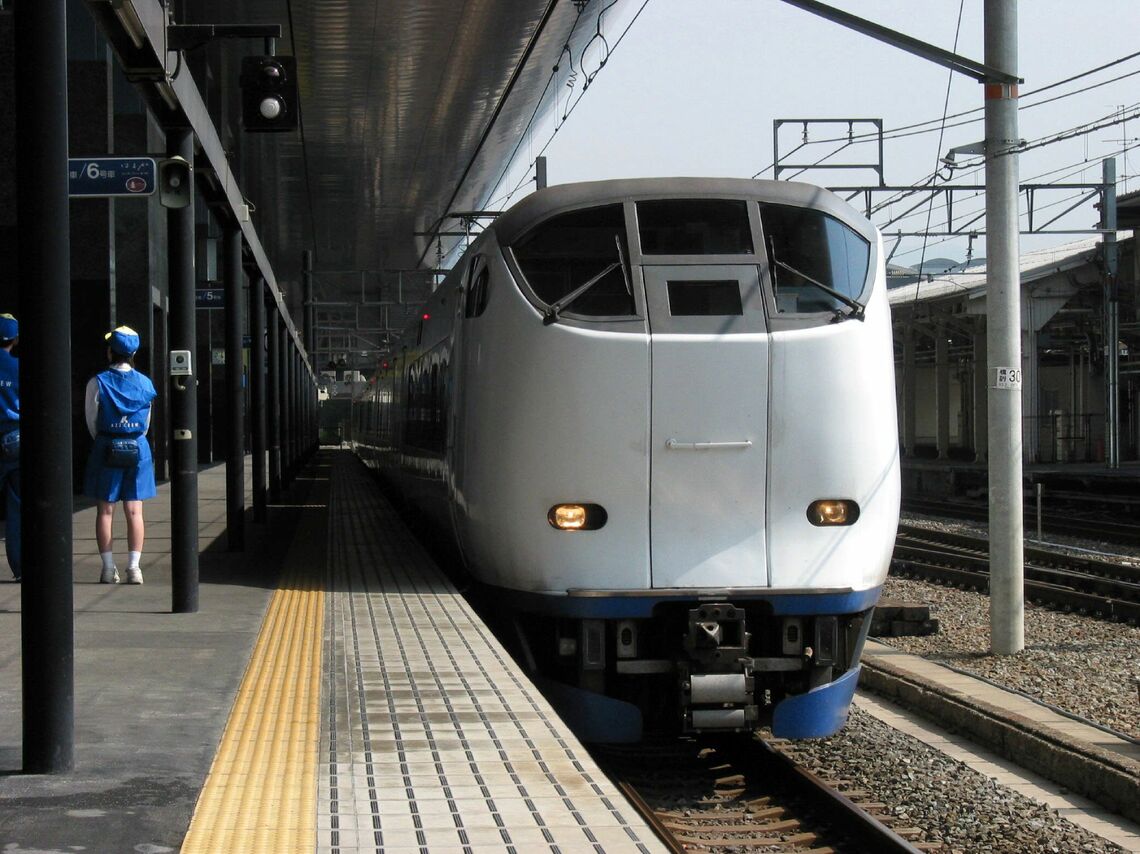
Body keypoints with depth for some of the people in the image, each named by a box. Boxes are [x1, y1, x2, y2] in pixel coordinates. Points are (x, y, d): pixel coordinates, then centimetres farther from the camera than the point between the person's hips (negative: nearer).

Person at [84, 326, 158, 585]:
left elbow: (92, 421, 0)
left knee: (105, 510, 4)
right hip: (138, 447, 2)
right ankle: (134, 567, 0)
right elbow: (146, 423, 9)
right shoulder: (145, 383, 2)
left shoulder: (98, 383, -8)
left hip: (106, 447, -2)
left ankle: (108, 568, 2)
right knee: (134, 511, 5)